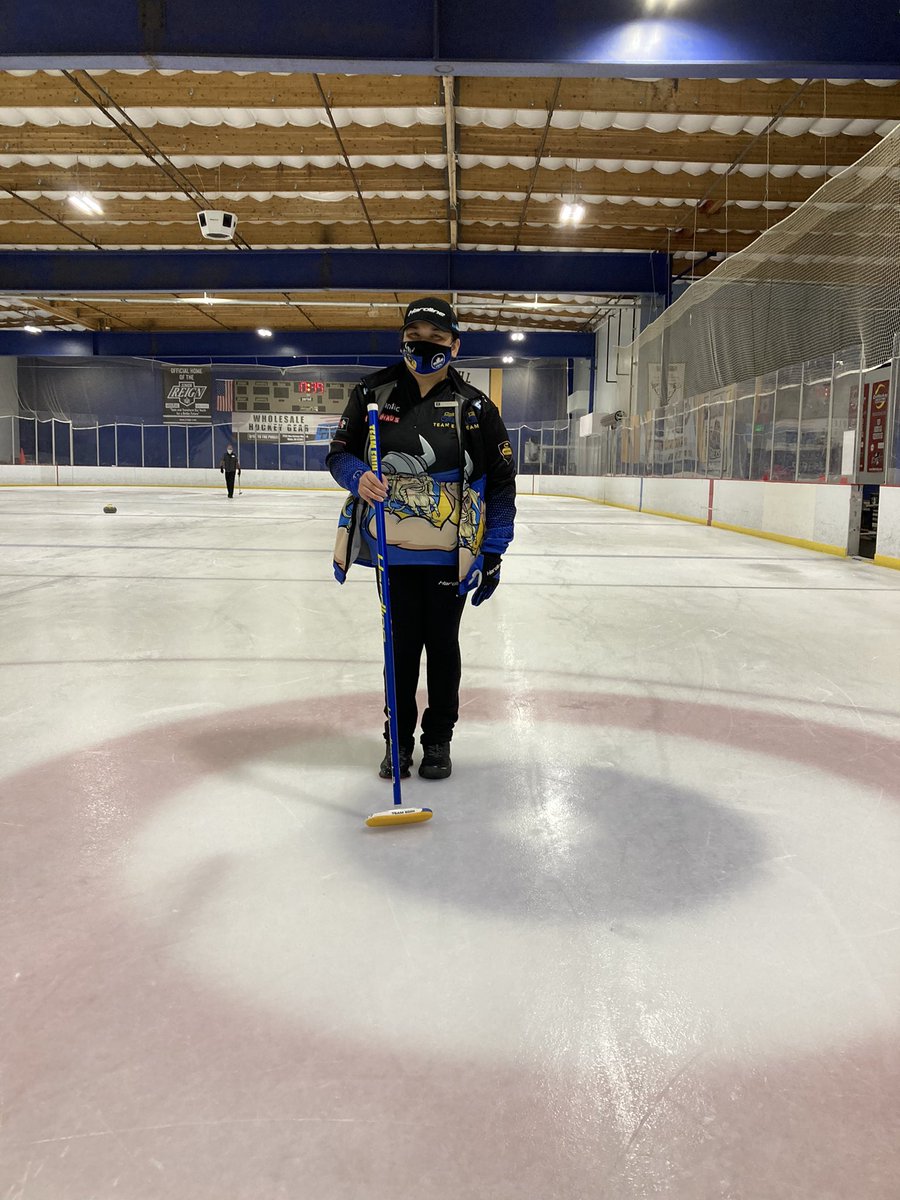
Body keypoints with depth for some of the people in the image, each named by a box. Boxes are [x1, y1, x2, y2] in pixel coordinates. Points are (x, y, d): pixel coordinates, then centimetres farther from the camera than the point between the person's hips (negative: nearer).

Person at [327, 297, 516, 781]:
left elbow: (502, 483, 0)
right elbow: (338, 453, 7)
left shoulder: (474, 408, -2)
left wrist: (493, 552, -4)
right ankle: (398, 738, 26)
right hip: (392, 549, 1)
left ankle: (438, 738, 28)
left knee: (442, 645, 11)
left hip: (451, 554, -1)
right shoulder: (373, 393, 2)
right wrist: (358, 476, -17)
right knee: (401, 644, 10)